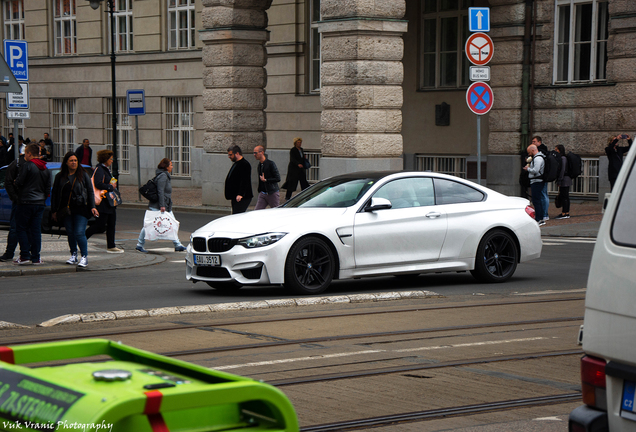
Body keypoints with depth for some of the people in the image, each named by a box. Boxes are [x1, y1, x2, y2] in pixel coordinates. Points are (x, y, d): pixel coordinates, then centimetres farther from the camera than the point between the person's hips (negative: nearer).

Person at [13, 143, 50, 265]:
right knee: (36, 230, 7)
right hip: (40, 203, 6)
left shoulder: (27, 166, -10)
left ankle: (25, 256, -5)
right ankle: (35, 257, 5)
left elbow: (19, 182, -13)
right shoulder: (45, 169, 12)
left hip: (26, 202, -6)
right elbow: (48, 188, 13)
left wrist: (15, 182, 8)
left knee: (21, 229, 2)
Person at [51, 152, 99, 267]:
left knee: (79, 233, -11)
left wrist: (92, 207, -4)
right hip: (66, 209, 3)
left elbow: (90, 191, 5)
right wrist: (54, 210, 9)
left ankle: (84, 257, -3)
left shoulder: (83, 175, 4)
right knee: (70, 233, 8)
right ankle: (73, 256, 20)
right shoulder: (60, 177, 9)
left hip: (81, 209, -3)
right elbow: (54, 194, 13)